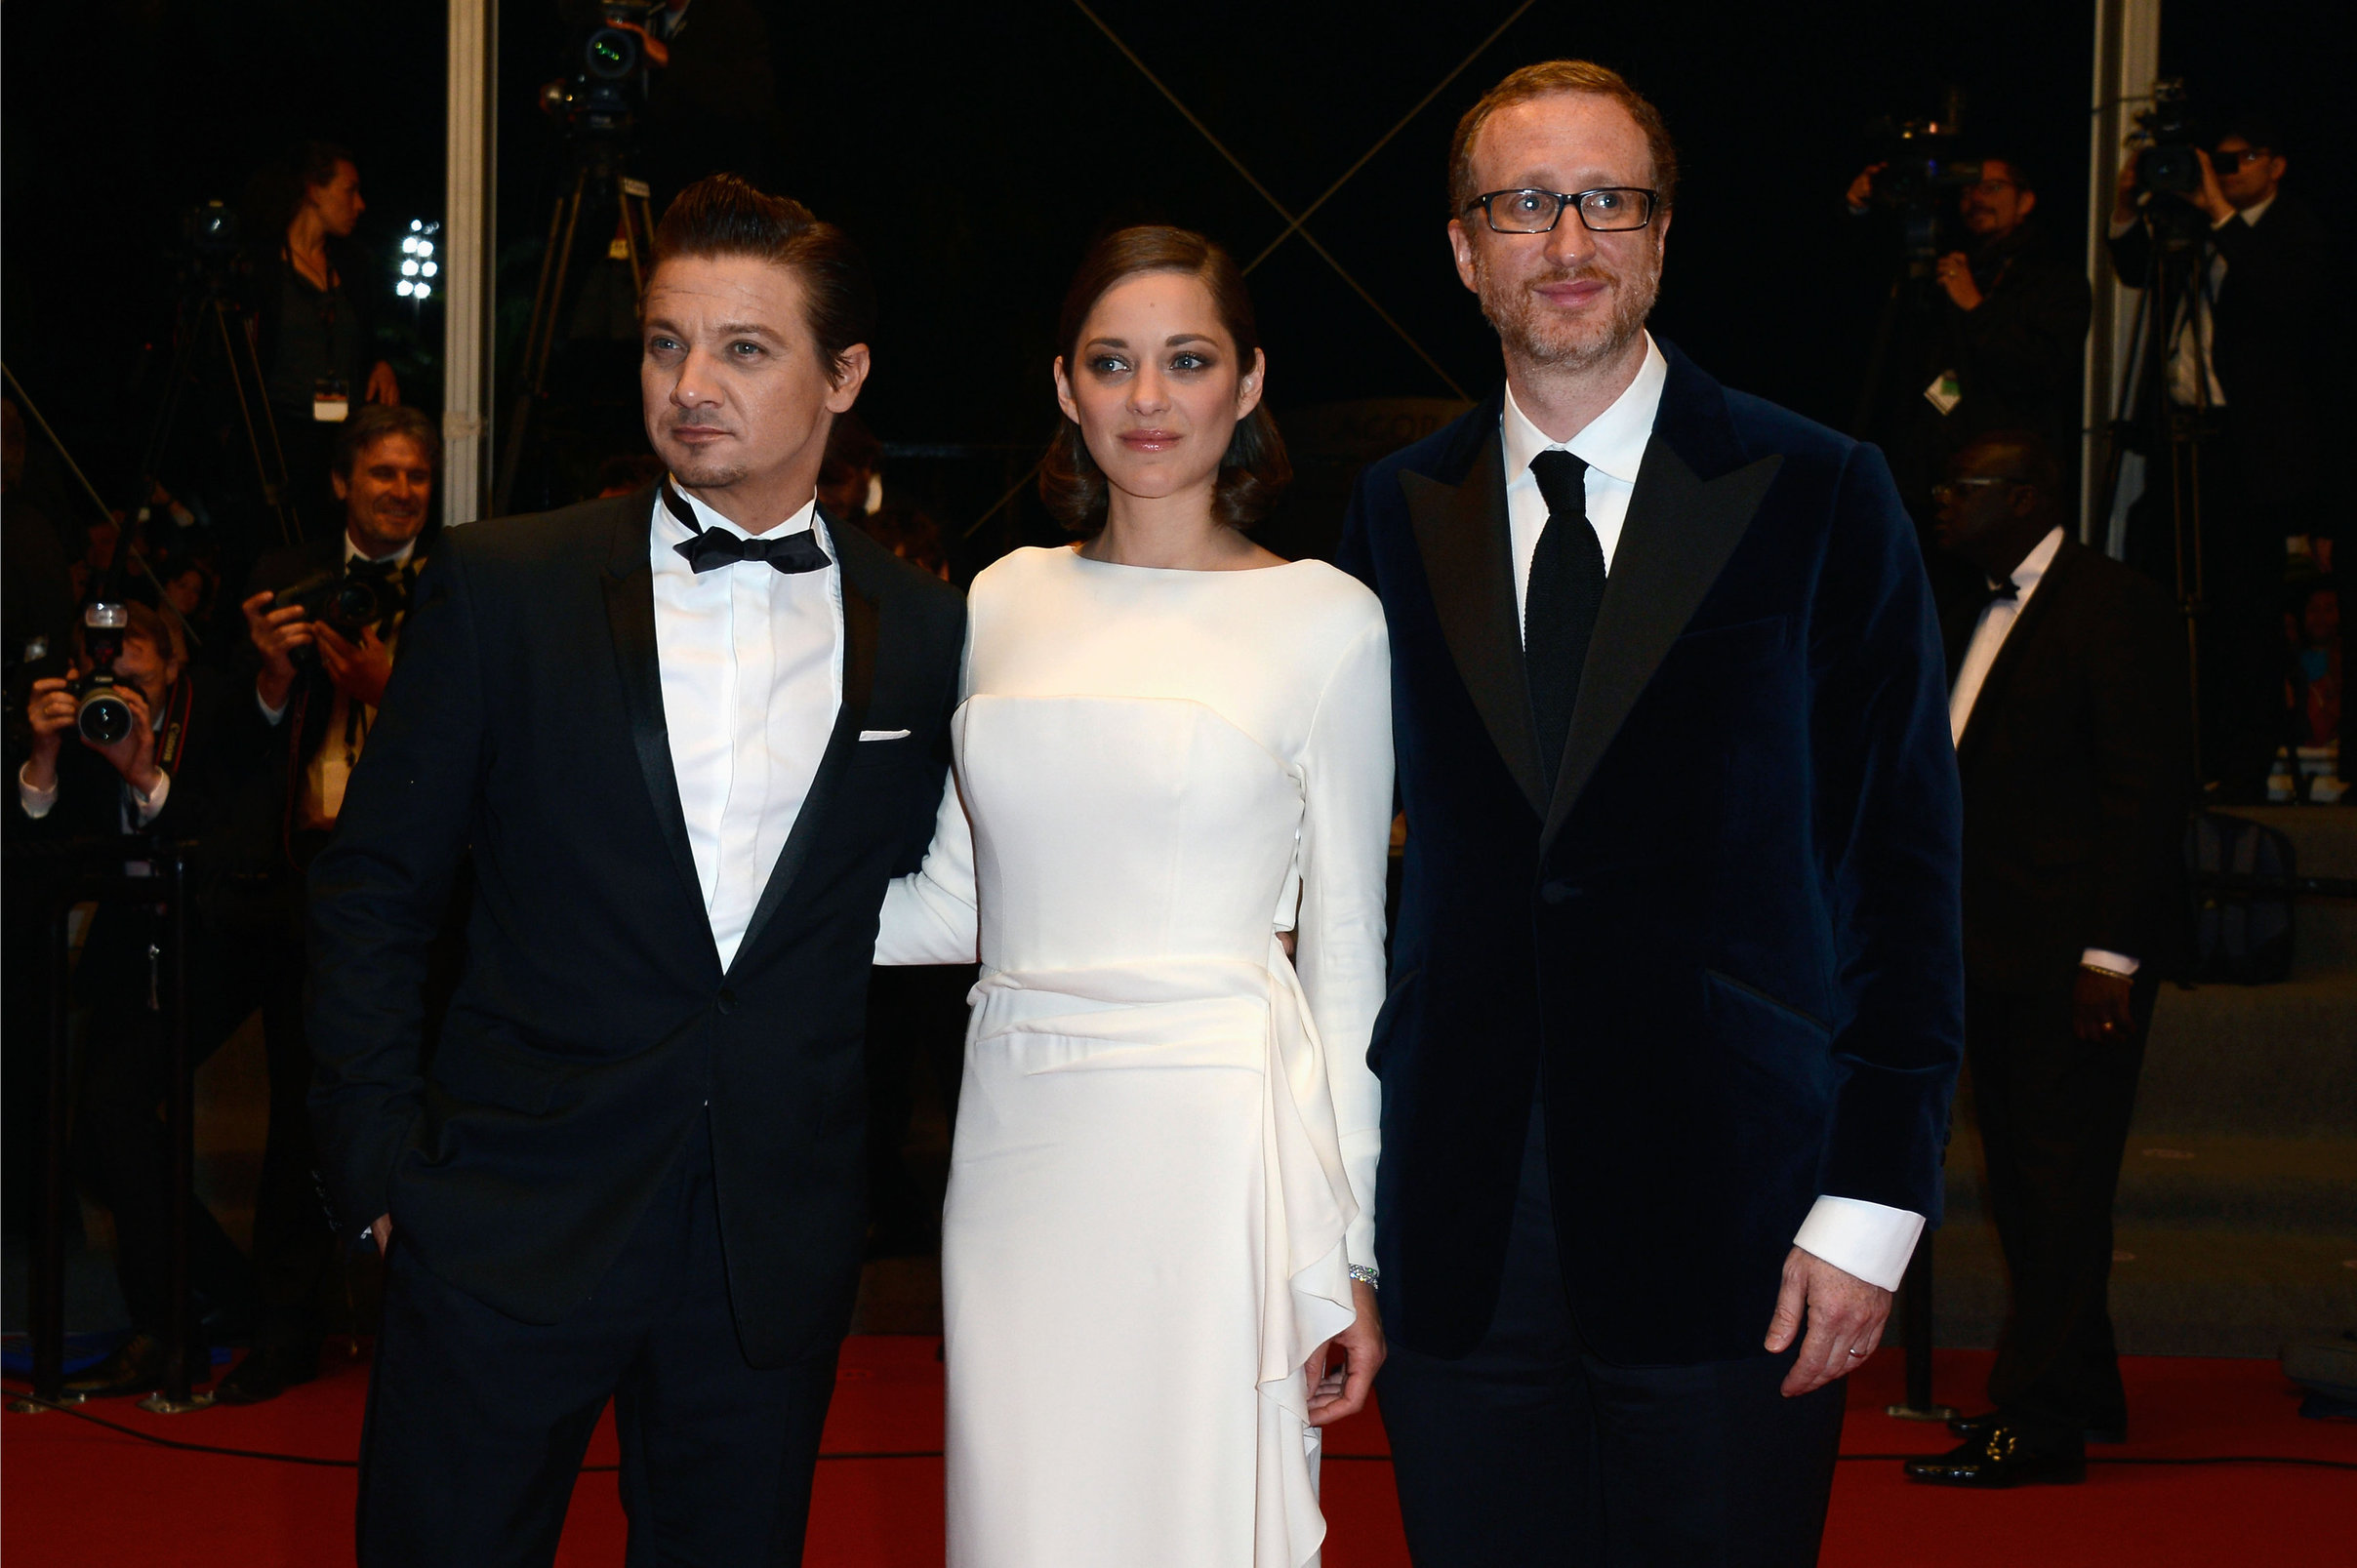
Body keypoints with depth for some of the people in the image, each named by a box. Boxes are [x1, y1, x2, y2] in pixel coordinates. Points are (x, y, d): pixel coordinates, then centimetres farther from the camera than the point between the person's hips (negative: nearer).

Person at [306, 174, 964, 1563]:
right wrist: (380, 1169, -4)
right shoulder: (502, 587, -1)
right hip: (509, 1226, -1)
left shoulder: (926, 634, 3)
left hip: (779, 1243, 2)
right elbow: (373, 888, 1)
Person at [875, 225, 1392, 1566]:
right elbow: (957, 901, 15)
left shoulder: (1327, 622, 0)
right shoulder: (1009, 602, 11)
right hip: (1018, 1139, 4)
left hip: (1215, 1144, -4)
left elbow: (1346, 952, 1)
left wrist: (1345, 1259, -3)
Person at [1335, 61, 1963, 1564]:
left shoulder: (1820, 497, 1)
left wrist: (1871, 1200, -8)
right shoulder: (1397, 514, 9)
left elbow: (1905, 867, -1)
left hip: (1727, 1221, -2)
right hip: (1464, 1236, 3)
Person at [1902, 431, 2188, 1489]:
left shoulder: (2116, 608, -8)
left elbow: (2146, 788, -14)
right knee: (2021, 1186, 12)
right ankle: (2080, 1389, 24)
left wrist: (2111, 955, -19)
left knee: (2059, 1184, -6)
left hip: (2076, 954, -9)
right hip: (1995, 954, 9)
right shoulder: (1972, 622, 19)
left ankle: (2040, 1421, -4)